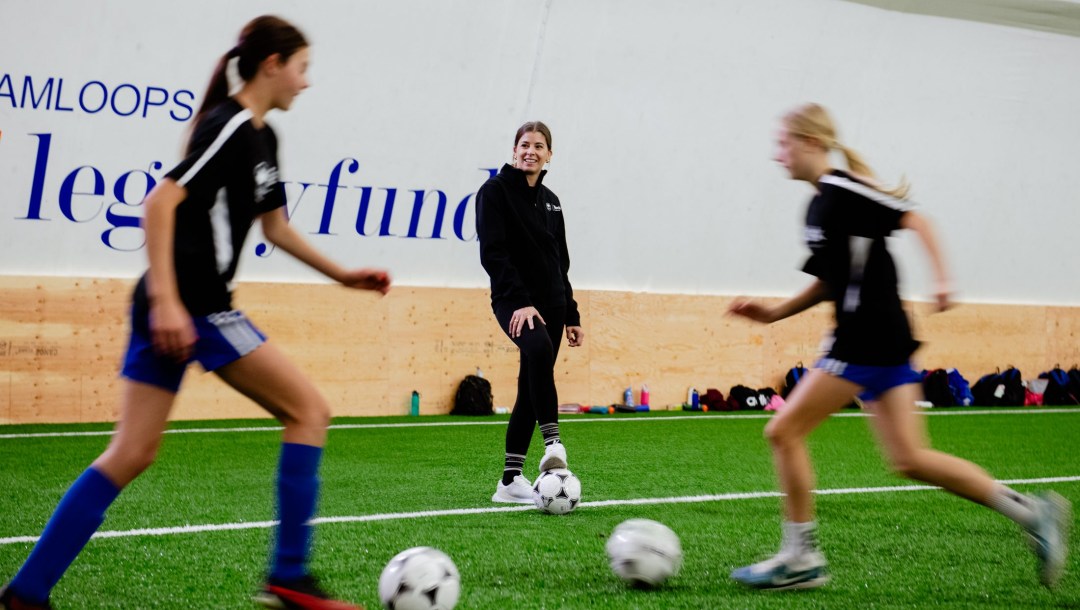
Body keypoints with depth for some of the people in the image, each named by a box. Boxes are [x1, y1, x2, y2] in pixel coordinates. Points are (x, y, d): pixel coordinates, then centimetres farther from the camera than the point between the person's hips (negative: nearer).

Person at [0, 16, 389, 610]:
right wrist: (166, 299, -26)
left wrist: (341, 275, 27)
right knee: (309, 410, -1)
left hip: (173, 309, 9)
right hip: (191, 308, -9)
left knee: (131, 454, 7)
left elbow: (275, 226, 29)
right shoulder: (230, 127, -12)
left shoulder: (261, 137, 17)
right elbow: (160, 203, -21)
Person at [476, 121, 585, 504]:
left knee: (531, 388, 3)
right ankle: (552, 442, -38)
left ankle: (511, 479, 7)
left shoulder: (550, 201, 17)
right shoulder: (495, 191, -3)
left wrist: (571, 315, 17)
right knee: (539, 348, -36)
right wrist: (520, 301, -23)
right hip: (513, 301, -7)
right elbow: (493, 252, -13)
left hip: (550, 303, 7)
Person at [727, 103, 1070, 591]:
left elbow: (913, 220, -16)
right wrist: (774, 313, 19)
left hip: (868, 343, -10)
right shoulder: (820, 205, 18)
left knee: (784, 432, -4)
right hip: (881, 344, 10)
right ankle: (1028, 511, 8)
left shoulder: (843, 190, -10)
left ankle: (801, 559, 3)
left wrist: (941, 279, -27)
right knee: (909, 460, 7)